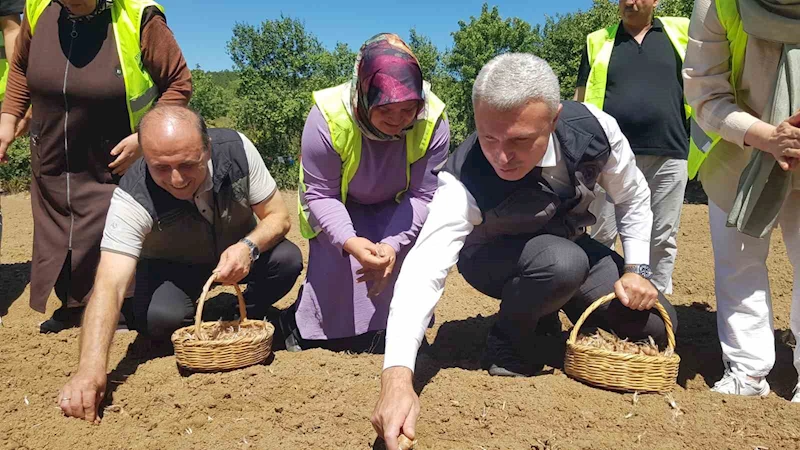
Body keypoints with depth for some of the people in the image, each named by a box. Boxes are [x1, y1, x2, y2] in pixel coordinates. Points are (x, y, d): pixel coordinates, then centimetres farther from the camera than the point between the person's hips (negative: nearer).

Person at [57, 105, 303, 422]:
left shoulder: (236, 149, -28)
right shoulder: (132, 197, -33)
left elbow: (278, 216, -16)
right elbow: (109, 286, -41)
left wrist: (248, 247, -38)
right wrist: (90, 369, -55)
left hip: (237, 254, 2)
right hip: (171, 267, -1)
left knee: (287, 259, -28)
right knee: (161, 316, -34)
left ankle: (246, 317, 2)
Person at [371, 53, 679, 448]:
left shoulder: (594, 128, -28)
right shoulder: (465, 181, -38)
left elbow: (633, 197, -7)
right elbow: (423, 269, -47)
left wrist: (637, 269, -12)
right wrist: (397, 377, -58)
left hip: (568, 244, 4)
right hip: (494, 258, -4)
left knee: (656, 325, -6)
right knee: (564, 262, -37)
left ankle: (555, 304, 18)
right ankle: (505, 348, -10)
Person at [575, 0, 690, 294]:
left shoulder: (683, 32, 10)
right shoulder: (598, 41, 10)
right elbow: (580, 102, 10)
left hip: (668, 156, 1)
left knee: (662, 238, 7)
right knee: (603, 235, 3)